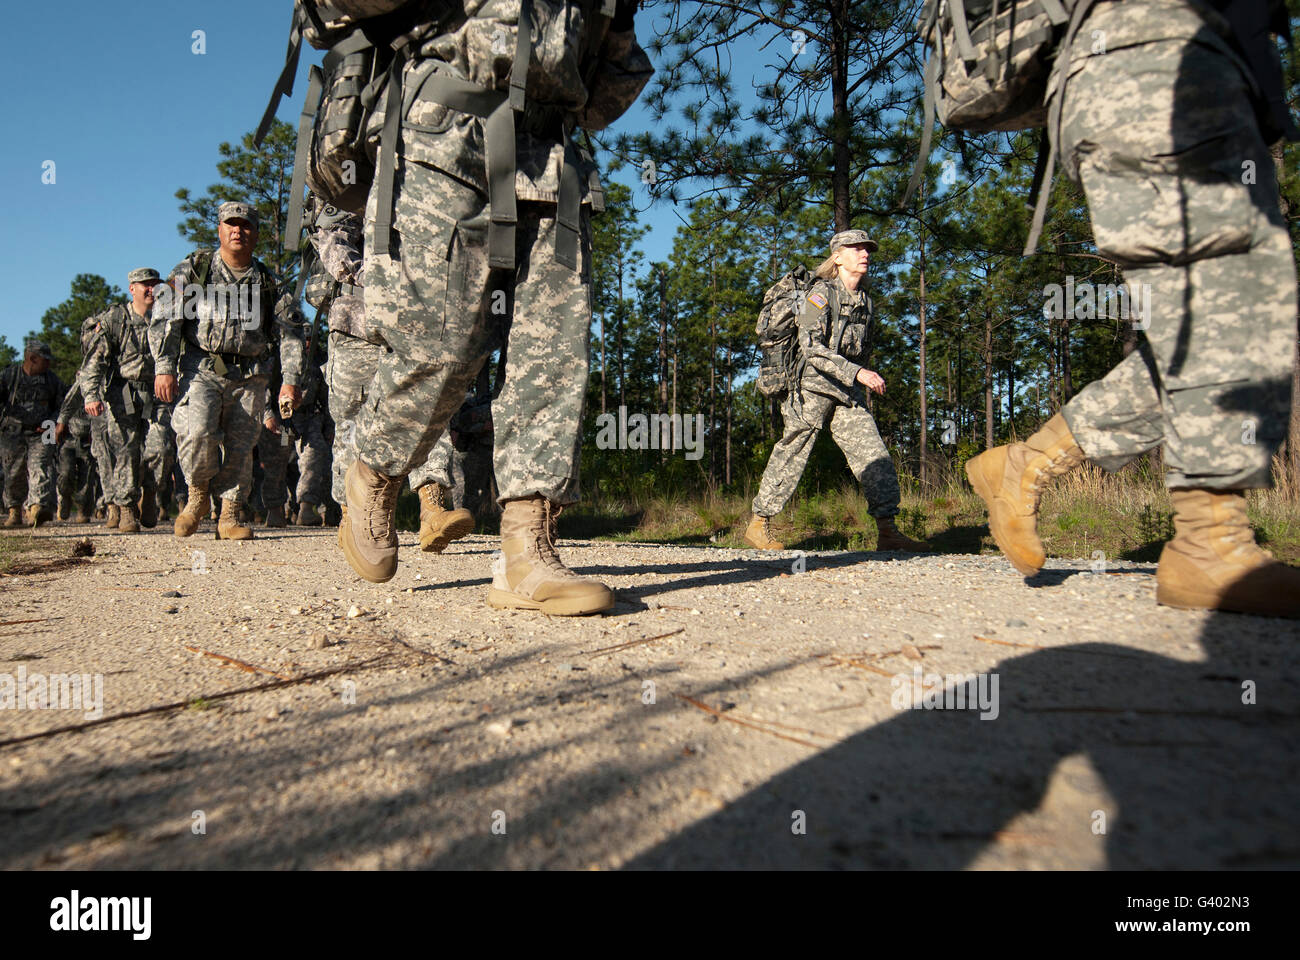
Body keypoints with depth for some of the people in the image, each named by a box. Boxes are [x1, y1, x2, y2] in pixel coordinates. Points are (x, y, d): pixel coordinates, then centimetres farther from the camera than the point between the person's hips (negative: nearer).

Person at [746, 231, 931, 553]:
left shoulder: (864, 301, 11)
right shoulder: (821, 294, -12)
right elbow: (811, 347, -24)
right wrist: (857, 372, -29)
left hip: (843, 392, 7)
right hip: (809, 387, -7)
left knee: (874, 455, -4)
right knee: (791, 457, 1)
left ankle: (888, 532, -2)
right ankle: (758, 526, 16)